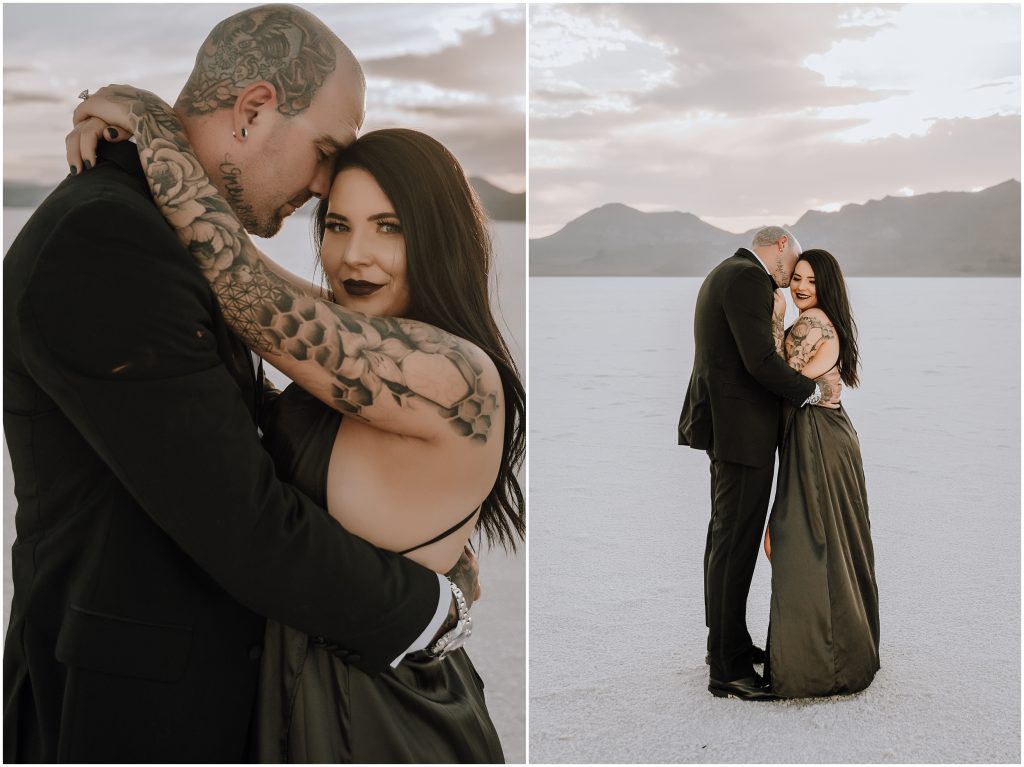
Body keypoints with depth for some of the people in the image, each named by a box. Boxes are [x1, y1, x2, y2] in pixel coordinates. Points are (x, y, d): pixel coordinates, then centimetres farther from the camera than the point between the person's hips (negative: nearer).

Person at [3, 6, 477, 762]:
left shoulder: (148, 241, 7)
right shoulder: (100, 248, -26)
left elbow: (251, 422, 16)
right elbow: (243, 528, -27)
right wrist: (427, 606, -12)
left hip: (188, 666, 9)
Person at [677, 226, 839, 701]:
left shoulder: (727, 272, 17)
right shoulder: (748, 278, -16)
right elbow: (761, 362, -23)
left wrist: (772, 313, 10)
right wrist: (813, 392, -11)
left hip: (728, 425, 11)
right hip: (742, 428, -11)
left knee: (726, 536, 18)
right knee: (735, 542, -7)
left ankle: (726, 642, 31)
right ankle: (727, 670, -1)